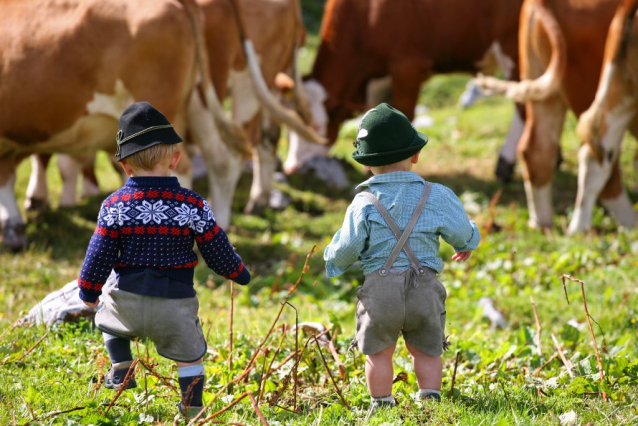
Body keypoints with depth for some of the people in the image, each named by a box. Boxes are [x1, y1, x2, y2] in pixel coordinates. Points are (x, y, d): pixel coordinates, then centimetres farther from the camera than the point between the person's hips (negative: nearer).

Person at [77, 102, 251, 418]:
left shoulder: (114, 206, -8)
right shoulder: (193, 205, -11)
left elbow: (99, 255, -5)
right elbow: (218, 252, -4)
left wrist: (89, 291, 12)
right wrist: (238, 273, 17)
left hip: (129, 300, 1)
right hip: (176, 306, -1)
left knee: (108, 317, 32)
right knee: (190, 353, 18)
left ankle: (121, 370, 21)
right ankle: (192, 405, 13)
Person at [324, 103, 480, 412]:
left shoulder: (364, 203, -6)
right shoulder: (436, 197, 0)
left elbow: (345, 251, -5)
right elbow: (464, 235, 10)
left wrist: (333, 258, 18)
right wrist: (466, 246, 34)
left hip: (379, 287, -1)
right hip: (424, 287, 1)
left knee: (378, 352, 11)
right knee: (427, 351, 14)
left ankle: (381, 406, 12)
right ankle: (430, 402, 6)